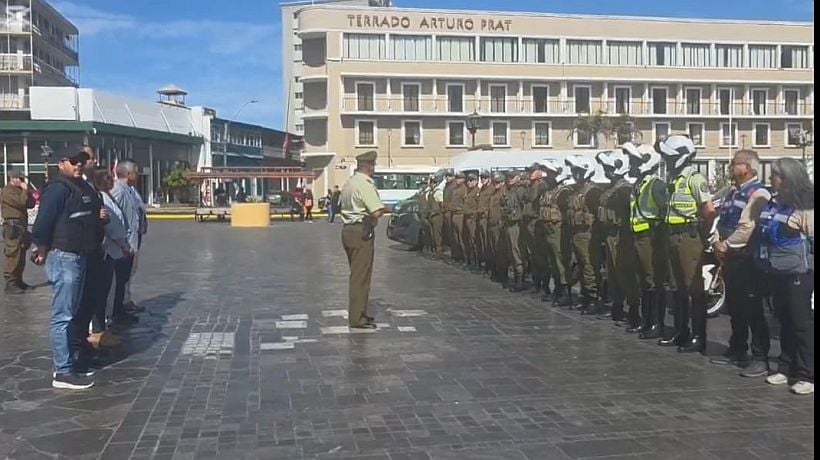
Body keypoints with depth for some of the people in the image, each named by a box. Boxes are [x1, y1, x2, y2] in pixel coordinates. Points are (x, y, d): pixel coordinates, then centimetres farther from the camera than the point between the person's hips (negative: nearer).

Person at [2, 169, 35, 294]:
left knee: (21, 256, 13)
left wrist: (27, 190, 3)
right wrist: (25, 190, -7)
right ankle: (10, 284, -11)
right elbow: (21, 202, -22)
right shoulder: (7, 191, -9)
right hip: (13, 226, -10)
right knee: (13, 255, -12)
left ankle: (18, 281, 20)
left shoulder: (19, 190, 20)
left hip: (22, 225, 10)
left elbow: (31, 204, 14)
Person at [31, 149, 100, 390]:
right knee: (62, 316, -7)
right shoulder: (58, 189, -15)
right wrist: (43, 252, -14)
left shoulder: (83, 187, 15)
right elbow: (43, 223, -20)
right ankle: (63, 372, -3)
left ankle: (67, 363, 27)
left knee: (70, 313, 16)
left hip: (79, 256, 10)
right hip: (63, 257, -10)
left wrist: (101, 216, 5)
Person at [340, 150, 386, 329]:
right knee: (361, 276, -5)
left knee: (357, 275, 18)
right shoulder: (365, 184, -16)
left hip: (348, 230, 10)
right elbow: (377, 212, -22)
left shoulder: (349, 183, 14)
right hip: (361, 233, -10)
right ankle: (357, 318, -1)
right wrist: (383, 209, -2)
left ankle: (357, 313, 26)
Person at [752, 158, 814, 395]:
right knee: (785, 322, 14)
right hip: (777, 273, 7)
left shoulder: (804, 207, -12)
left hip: (798, 275, -7)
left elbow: (813, 241, -12)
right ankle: (786, 368, 23)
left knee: (802, 324, 0)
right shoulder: (772, 204, 9)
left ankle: (806, 376, 6)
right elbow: (760, 234, 21)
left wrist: (812, 278, -13)